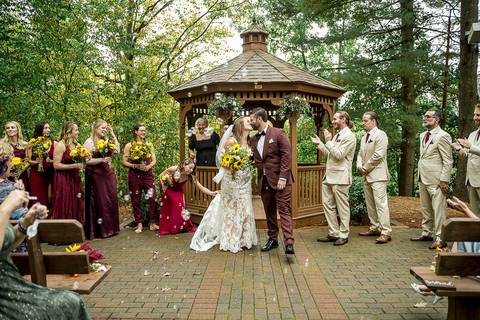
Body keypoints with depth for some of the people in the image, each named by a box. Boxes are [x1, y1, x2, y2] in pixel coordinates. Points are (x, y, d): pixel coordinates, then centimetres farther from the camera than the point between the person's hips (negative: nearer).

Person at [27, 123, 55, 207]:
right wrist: (37, 161, -18)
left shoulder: (53, 143, 5)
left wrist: (50, 161, -14)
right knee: (38, 198, 0)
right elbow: (29, 160, 0)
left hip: (49, 174, 1)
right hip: (37, 174, -1)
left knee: (49, 197, 0)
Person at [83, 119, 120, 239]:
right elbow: (87, 161, -13)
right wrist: (102, 159, -19)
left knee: (111, 200, 7)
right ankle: (99, 230, 10)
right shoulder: (89, 142, -6)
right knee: (99, 201, 0)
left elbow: (117, 150, 0)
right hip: (96, 175, -6)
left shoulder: (107, 141, 13)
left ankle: (110, 227, 17)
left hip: (108, 174, 6)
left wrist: (112, 134, 0)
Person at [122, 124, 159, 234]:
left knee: (152, 198, -5)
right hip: (134, 175, -2)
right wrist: (135, 166, -16)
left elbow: (154, 160, 9)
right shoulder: (129, 145, 0)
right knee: (136, 200, 5)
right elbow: (124, 161, -2)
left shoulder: (149, 145, 9)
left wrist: (149, 166, -11)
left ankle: (152, 222, 8)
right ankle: (139, 223, 16)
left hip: (147, 174, 2)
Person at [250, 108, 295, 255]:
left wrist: (283, 178, -16)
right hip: (264, 181, 6)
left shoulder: (278, 133, -5)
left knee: (284, 210, -8)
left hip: (279, 179, -6)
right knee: (269, 212, 12)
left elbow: (287, 155, -10)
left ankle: (289, 243, -10)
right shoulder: (253, 140, 15)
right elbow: (253, 159, 17)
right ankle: (272, 239, 24)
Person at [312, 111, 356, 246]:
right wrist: (319, 143, 15)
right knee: (328, 205, 10)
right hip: (329, 176, 9)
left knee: (342, 207, 1)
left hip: (340, 177, -9)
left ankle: (343, 235, 11)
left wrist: (328, 141, -14)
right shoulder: (337, 135, 19)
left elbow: (339, 155, -18)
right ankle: (333, 233, 19)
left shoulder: (349, 136, -9)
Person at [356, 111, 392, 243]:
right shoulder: (364, 137, 19)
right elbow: (360, 154, 18)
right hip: (366, 175, 9)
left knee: (381, 203, -11)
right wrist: (359, 166, -1)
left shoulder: (380, 135, -8)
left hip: (377, 175, -9)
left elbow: (378, 155, -16)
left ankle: (386, 232, -9)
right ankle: (374, 228, 23)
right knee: (370, 204, 13)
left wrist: (366, 168, -10)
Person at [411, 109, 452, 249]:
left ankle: (440, 238, 1)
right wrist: (420, 175, 15)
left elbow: (447, 161, -12)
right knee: (425, 208, 16)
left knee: (438, 209, -5)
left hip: (436, 180, -9)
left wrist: (444, 180, -16)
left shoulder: (442, 136, -10)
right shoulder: (423, 135, 15)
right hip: (423, 178, 9)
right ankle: (426, 233, 27)